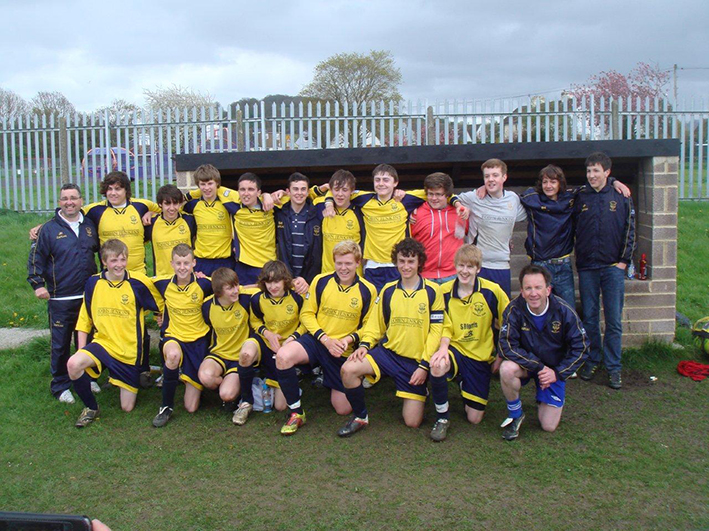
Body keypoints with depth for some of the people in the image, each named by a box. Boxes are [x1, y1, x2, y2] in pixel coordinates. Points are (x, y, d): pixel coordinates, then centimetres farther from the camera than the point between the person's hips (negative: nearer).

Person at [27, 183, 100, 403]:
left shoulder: (89, 225, 7)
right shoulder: (49, 229, -4)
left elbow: (99, 248, 22)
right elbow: (35, 258, -2)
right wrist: (37, 284, -10)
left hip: (88, 296, 4)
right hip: (60, 300, -4)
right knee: (60, 345, 3)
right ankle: (60, 386, 16)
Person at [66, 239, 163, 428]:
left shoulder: (138, 282, -10)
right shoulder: (93, 283, -2)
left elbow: (161, 306, 5)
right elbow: (84, 319, 6)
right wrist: (81, 350, 1)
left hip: (129, 350, -1)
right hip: (103, 342, 2)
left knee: (127, 407, 2)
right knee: (73, 364, -31)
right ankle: (91, 408, -5)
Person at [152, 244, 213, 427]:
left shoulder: (204, 284, -13)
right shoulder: (163, 284, -7)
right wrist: (161, 315, 11)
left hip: (198, 340, -1)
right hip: (173, 336, 1)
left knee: (191, 407, -2)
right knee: (173, 355, -41)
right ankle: (166, 407, -20)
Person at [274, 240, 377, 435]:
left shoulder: (367, 291, -5)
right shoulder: (321, 281, -5)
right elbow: (307, 314, -1)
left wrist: (350, 339, -17)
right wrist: (325, 338, -14)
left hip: (344, 351, 0)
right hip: (316, 340, 0)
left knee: (343, 409, 2)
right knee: (282, 356, -33)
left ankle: (329, 382, 38)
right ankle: (296, 412, -14)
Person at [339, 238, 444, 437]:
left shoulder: (432, 291, -3)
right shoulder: (388, 290, 6)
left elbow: (436, 331, -5)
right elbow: (375, 324, 11)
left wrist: (424, 365, -11)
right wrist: (365, 344, -9)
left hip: (416, 362, -2)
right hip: (388, 352, 2)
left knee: (412, 422, -5)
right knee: (348, 369, -25)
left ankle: (417, 395, 30)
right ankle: (360, 417, -2)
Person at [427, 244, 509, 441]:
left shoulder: (492, 291, -10)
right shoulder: (444, 291, -5)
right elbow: (445, 327, 0)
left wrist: (501, 355, 1)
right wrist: (443, 347, -19)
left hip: (481, 356, 0)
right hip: (456, 349, 0)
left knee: (474, 418, 1)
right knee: (437, 366, -38)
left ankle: (465, 384, 35)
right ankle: (442, 417, -12)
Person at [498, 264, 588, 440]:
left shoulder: (564, 311, -18)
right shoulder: (515, 310, -22)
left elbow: (581, 347, -10)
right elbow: (507, 346, -25)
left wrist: (558, 373, -17)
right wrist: (538, 367, -29)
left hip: (554, 368, 1)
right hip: (525, 364, -1)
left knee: (549, 426, -4)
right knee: (507, 369, -37)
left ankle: (546, 401, 33)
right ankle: (515, 414, -9)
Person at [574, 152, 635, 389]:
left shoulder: (621, 197, 2)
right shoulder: (579, 197, 5)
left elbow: (629, 230, 4)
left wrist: (624, 260, -1)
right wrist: (578, 258, 3)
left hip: (613, 268, -1)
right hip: (587, 269, 2)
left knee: (614, 320, 1)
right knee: (589, 318, 8)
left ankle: (613, 367, 10)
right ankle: (593, 360, 22)